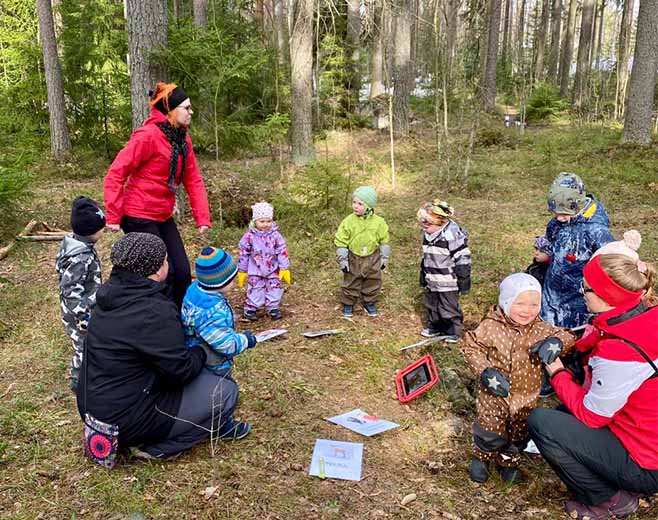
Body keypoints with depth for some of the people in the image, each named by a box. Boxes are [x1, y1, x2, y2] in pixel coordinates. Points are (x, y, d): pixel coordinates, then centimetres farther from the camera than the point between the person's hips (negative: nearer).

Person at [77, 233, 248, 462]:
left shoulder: (113, 294, 2)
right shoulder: (153, 312, -27)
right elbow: (181, 370, -20)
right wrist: (201, 352, -1)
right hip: (124, 417, -9)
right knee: (225, 391, -8)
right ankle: (156, 447, -1)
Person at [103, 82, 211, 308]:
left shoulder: (182, 139, 6)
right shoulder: (148, 135, -18)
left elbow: (193, 180, 6)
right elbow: (115, 175, -17)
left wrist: (202, 218, -1)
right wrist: (113, 217, -18)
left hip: (163, 218, 7)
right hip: (139, 218, -7)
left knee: (183, 274, 5)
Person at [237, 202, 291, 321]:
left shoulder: (275, 235, -8)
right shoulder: (249, 236, -11)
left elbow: (282, 252, -4)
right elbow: (243, 254, -2)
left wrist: (284, 269, -6)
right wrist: (242, 271, 2)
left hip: (273, 270, 2)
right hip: (255, 271, -2)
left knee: (275, 289, 8)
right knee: (255, 291, 2)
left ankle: (273, 308, 24)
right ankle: (250, 309, 17)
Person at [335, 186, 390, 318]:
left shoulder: (379, 222, -10)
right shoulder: (348, 221, -15)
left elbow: (384, 241, 2)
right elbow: (341, 242, -10)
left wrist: (384, 258, 5)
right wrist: (342, 260, -10)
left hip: (372, 259, 2)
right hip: (353, 259, -1)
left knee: (373, 283, 14)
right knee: (350, 283, 11)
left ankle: (369, 303, 35)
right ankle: (348, 304, 30)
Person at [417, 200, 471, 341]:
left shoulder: (452, 234, -23)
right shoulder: (427, 234, 2)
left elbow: (463, 259, -18)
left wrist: (463, 280, -16)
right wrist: (423, 276, 21)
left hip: (448, 283, -7)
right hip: (432, 281, 8)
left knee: (449, 307, 4)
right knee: (431, 305, 18)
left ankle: (454, 331, 22)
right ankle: (434, 326, 36)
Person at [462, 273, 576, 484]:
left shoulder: (541, 330, -7)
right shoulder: (490, 327, -16)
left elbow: (567, 336, -1)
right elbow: (471, 347, -10)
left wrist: (557, 342, -25)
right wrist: (485, 371, -23)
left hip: (526, 397, 3)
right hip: (495, 394, -3)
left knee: (518, 435, 19)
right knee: (490, 433, 7)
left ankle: (508, 462, 47)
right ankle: (481, 458, 39)